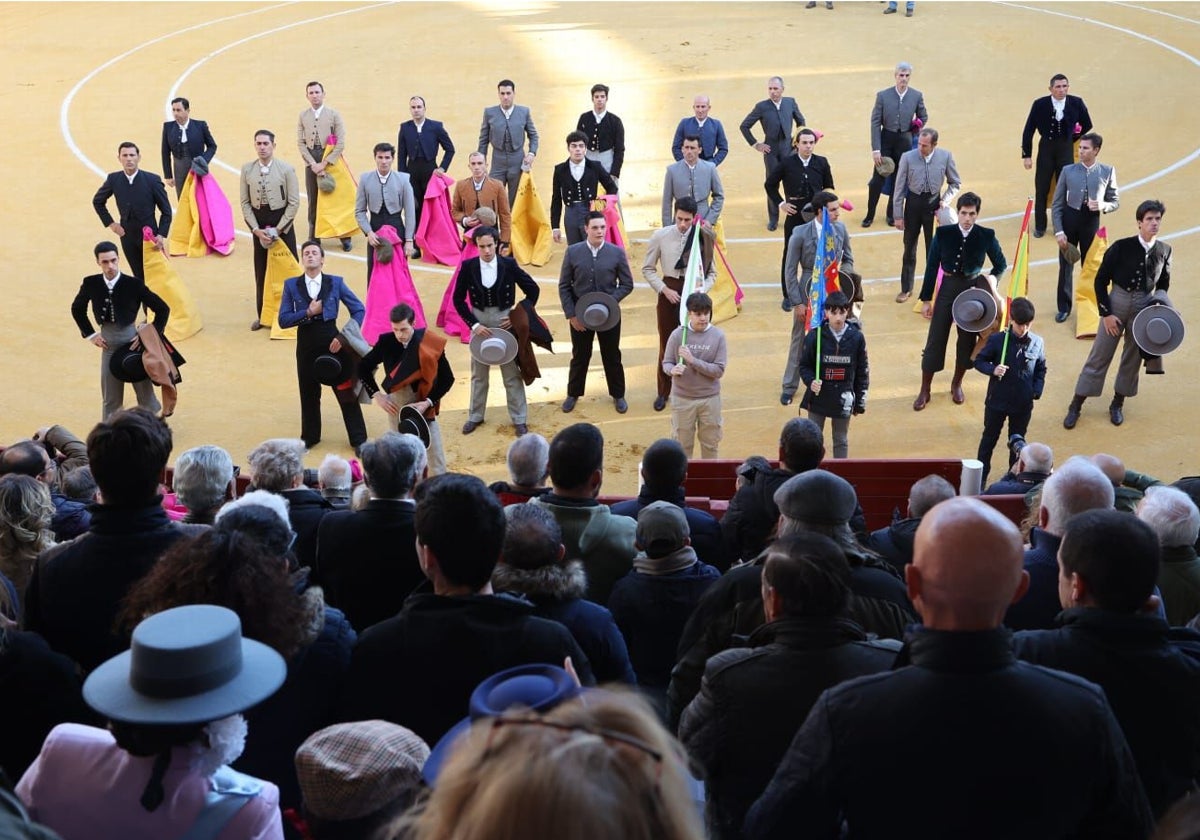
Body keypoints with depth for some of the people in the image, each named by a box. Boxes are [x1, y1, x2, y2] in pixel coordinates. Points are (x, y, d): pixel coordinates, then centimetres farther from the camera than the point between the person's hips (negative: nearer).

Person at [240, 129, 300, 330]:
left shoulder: (286, 169, -7)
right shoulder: (247, 170, 1)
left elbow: (294, 202, -8)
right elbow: (245, 203, 3)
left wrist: (278, 229, -11)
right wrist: (256, 229, -7)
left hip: (282, 223, -2)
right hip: (258, 225, 2)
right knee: (262, 271, 8)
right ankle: (263, 316, 17)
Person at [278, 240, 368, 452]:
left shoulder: (335, 283, -3)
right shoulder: (292, 285, -1)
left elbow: (359, 310, -2)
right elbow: (283, 320, -5)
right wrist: (309, 312, -17)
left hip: (332, 342, -1)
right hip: (306, 345, 1)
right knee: (308, 393, 13)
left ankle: (358, 439, 14)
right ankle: (309, 437, 30)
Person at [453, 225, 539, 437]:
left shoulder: (509, 264, -12)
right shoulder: (468, 267, -10)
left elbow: (533, 290, -2)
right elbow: (458, 299, -3)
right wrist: (473, 324, -12)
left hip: (505, 322, -1)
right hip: (479, 322, 1)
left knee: (512, 373, 7)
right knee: (478, 374, 15)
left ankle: (519, 419, 17)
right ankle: (475, 416, 29)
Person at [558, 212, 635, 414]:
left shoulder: (617, 253, -8)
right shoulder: (573, 252, -7)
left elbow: (627, 284, -2)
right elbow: (564, 286, -2)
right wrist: (571, 315, -8)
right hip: (580, 314, 0)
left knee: (612, 356, 13)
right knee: (580, 356, 15)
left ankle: (618, 395, 30)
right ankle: (573, 394, 32)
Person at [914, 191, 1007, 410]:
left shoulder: (986, 236, -8)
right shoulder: (943, 233, -10)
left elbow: (1001, 264, 6)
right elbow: (932, 266, -4)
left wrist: (993, 280, -11)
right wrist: (926, 299, -3)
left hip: (973, 290, 1)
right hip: (948, 288, -1)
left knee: (967, 339, 12)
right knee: (935, 339, 2)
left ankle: (956, 384, 33)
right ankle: (924, 390, 14)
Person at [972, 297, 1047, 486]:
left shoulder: (1038, 343, -5)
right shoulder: (997, 340, -13)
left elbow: (1041, 369, 7)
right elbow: (979, 361, -5)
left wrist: (1037, 390, -6)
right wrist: (992, 370, -24)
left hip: (1023, 404, 2)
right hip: (997, 400, -2)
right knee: (989, 438, 13)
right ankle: (981, 476, 25)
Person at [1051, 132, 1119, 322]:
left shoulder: (1107, 171, -2)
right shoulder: (1068, 171, -2)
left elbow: (1115, 201, 5)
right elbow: (1057, 204, 0)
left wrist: (1103, 205, -18)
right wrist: (1058, 231, -6)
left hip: (1091, 222, 0)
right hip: (1069, 220, 1)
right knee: (1065, 267, 8)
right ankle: (1064, 307, 23)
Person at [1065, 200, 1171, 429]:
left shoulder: (1164, 251, -3)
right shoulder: (1121, 247, -12)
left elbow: (1163, 284, 12)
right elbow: (1100, 281, -6)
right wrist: (1106, 314, -9)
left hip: (1144, 308, 3)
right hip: (1116, 304, -3)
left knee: (1133, 358, 13)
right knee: (1099, 357, 1)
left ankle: (1117, 403, 31)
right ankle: (1076, 406, 10)